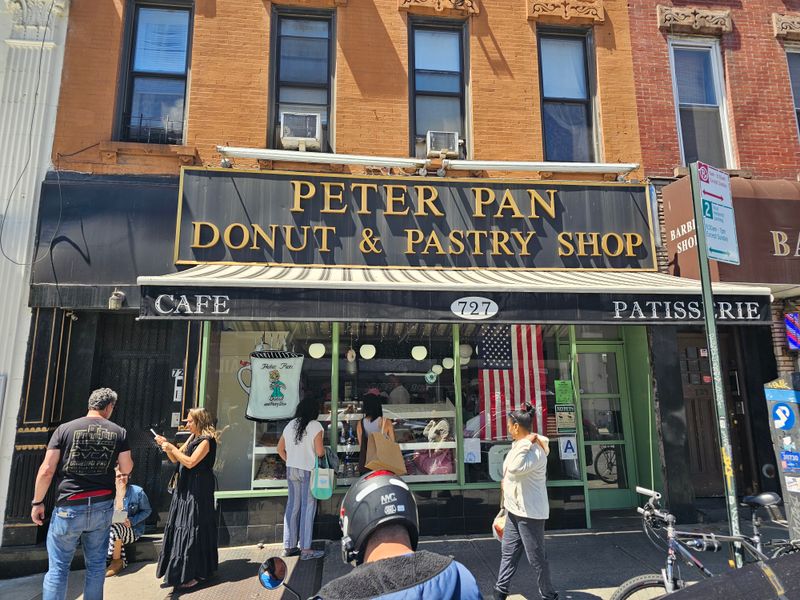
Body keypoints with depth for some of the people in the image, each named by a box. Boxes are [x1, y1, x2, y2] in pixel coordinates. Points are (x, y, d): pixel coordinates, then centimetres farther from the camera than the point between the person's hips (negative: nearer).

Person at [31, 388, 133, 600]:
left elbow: (46, 470, -6)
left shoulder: (65, 429, -4)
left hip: (69, 508, -1)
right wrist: (124, 456, 22)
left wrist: (37, 502, 5)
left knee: (58, 567, 10)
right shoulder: (118, 432, -1)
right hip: (102, 507, 2)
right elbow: (126, 469, 2)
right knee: (96, 564, 15)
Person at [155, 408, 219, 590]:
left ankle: (193, 574, 8)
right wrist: (166, 446, 0)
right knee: (181, 527, 13)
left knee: (191, 530, -3)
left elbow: (190, 462, -23)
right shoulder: (193, 438, 12)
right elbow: (175, 459, 15)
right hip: (186, 489, 9)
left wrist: (171, 447, -16)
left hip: (197, 492, -9)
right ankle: (184, 571, 26)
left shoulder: (206, 441, -15)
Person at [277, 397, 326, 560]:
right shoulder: (315, 425, -11)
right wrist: (324, 450, 5)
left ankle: (289, 546, 21)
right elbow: (320, 452, -16)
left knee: (292, 506, 13)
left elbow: (280, 448, 12)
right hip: (308, 470, -6)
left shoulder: (290, 425, 8)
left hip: (291, 469, 6)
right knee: (308, 507, 1)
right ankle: (305, 549, 6)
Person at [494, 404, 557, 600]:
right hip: (514, 510, 9)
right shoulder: (518, 446, 8)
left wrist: (526, 442, -34)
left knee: (536, 557, 5)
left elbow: (515, 468, -41)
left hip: (530, 513, -9)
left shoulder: (535, 451, -24)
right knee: (508, 553, 16)